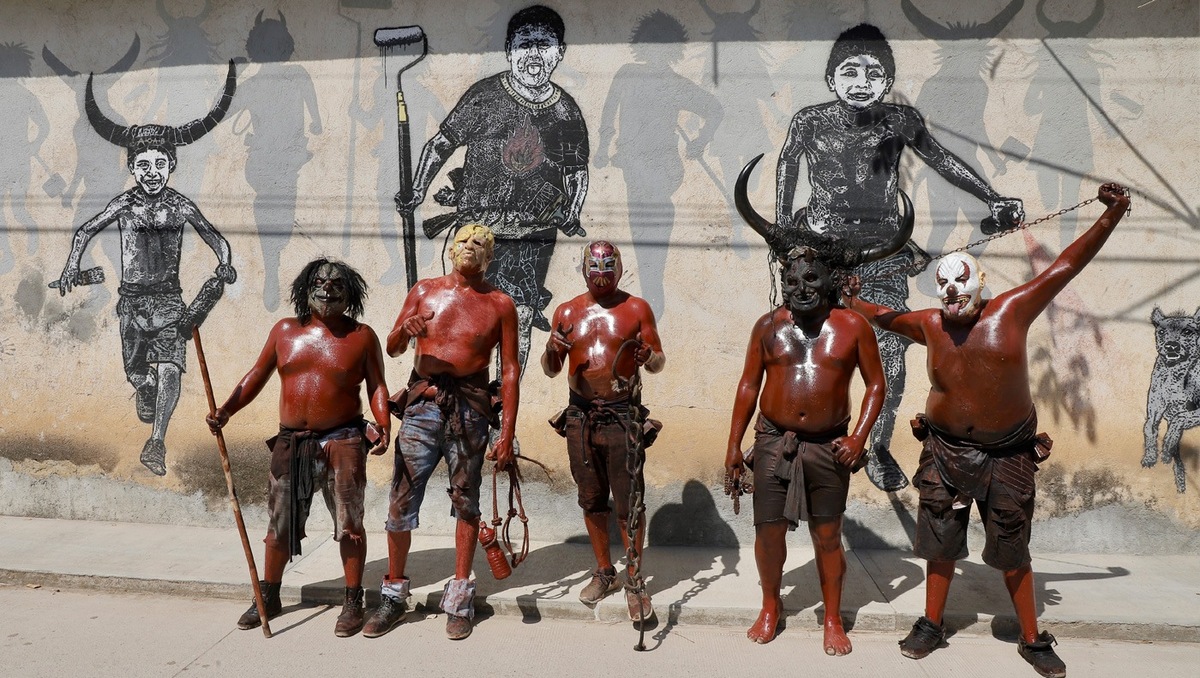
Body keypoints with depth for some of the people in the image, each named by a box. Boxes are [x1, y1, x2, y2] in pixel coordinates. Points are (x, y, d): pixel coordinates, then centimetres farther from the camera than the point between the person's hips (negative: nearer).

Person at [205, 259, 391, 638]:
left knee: (349, 525, 2)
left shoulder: (361, 336, 0)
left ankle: (353, 602, 16)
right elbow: (257, 376, 10)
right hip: (290, 444, 3)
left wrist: (383, 426, -16)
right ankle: (269, 597, 30)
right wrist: (226, 411, -3)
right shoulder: (285, 331, 7)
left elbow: (377, 386, -1)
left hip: (343, 443, -3)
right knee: (279, 525, 13)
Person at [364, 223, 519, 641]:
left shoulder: (499, 304, 4)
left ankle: (460, 595, 18)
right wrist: (405, 329, -13)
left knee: (466, 499, 6)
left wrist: (507, 432, -5)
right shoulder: (425, 290, 9)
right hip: (423, 401, 1)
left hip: (470, 407, -1)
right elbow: (392, 348, 11)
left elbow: (509, 371, 2)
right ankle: (394, 594, 14)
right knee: (402, 498, -1)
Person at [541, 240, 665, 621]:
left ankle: (633, 581, 10)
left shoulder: (636, 309, 2)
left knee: (629, 504, -3)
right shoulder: (567, 312, 9)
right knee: (591, 501, 12)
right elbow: (551, 371, 11)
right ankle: (604, 572, 27)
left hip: (623, 417, -3)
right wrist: (552, 350, -11)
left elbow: (658, 363, 4)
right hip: (580, 417, 3)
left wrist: (650, 356, -19)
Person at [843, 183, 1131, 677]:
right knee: (940, 543, 10)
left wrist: (1110, 217, -11)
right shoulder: (930, 325, -1)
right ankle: (931, 625, 28)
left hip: (1008, 456, -1)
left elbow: (1066, 265, -7)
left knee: (1012, 552, 9)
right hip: (946, 451, 2)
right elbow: (885, 316, 17)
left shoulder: (1011, 310, -7)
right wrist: (847, 300, 10)